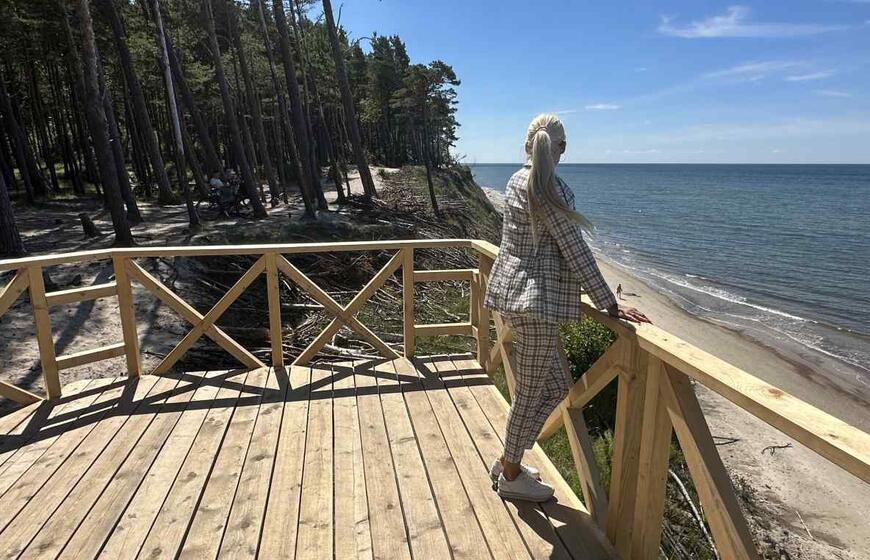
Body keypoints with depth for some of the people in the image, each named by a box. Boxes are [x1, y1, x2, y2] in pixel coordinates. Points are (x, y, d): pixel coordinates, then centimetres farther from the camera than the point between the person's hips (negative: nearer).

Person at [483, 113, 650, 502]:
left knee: (556, 385, 18)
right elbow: (576, 253, -18)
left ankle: (507, 461, 30)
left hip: (512, 290, 9)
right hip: (536, 299, -9)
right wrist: (610, 306, -13)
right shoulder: (551, 190, -16)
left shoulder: (518, 181, 10)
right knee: (532, 392, 6)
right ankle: (511, 475, 25)